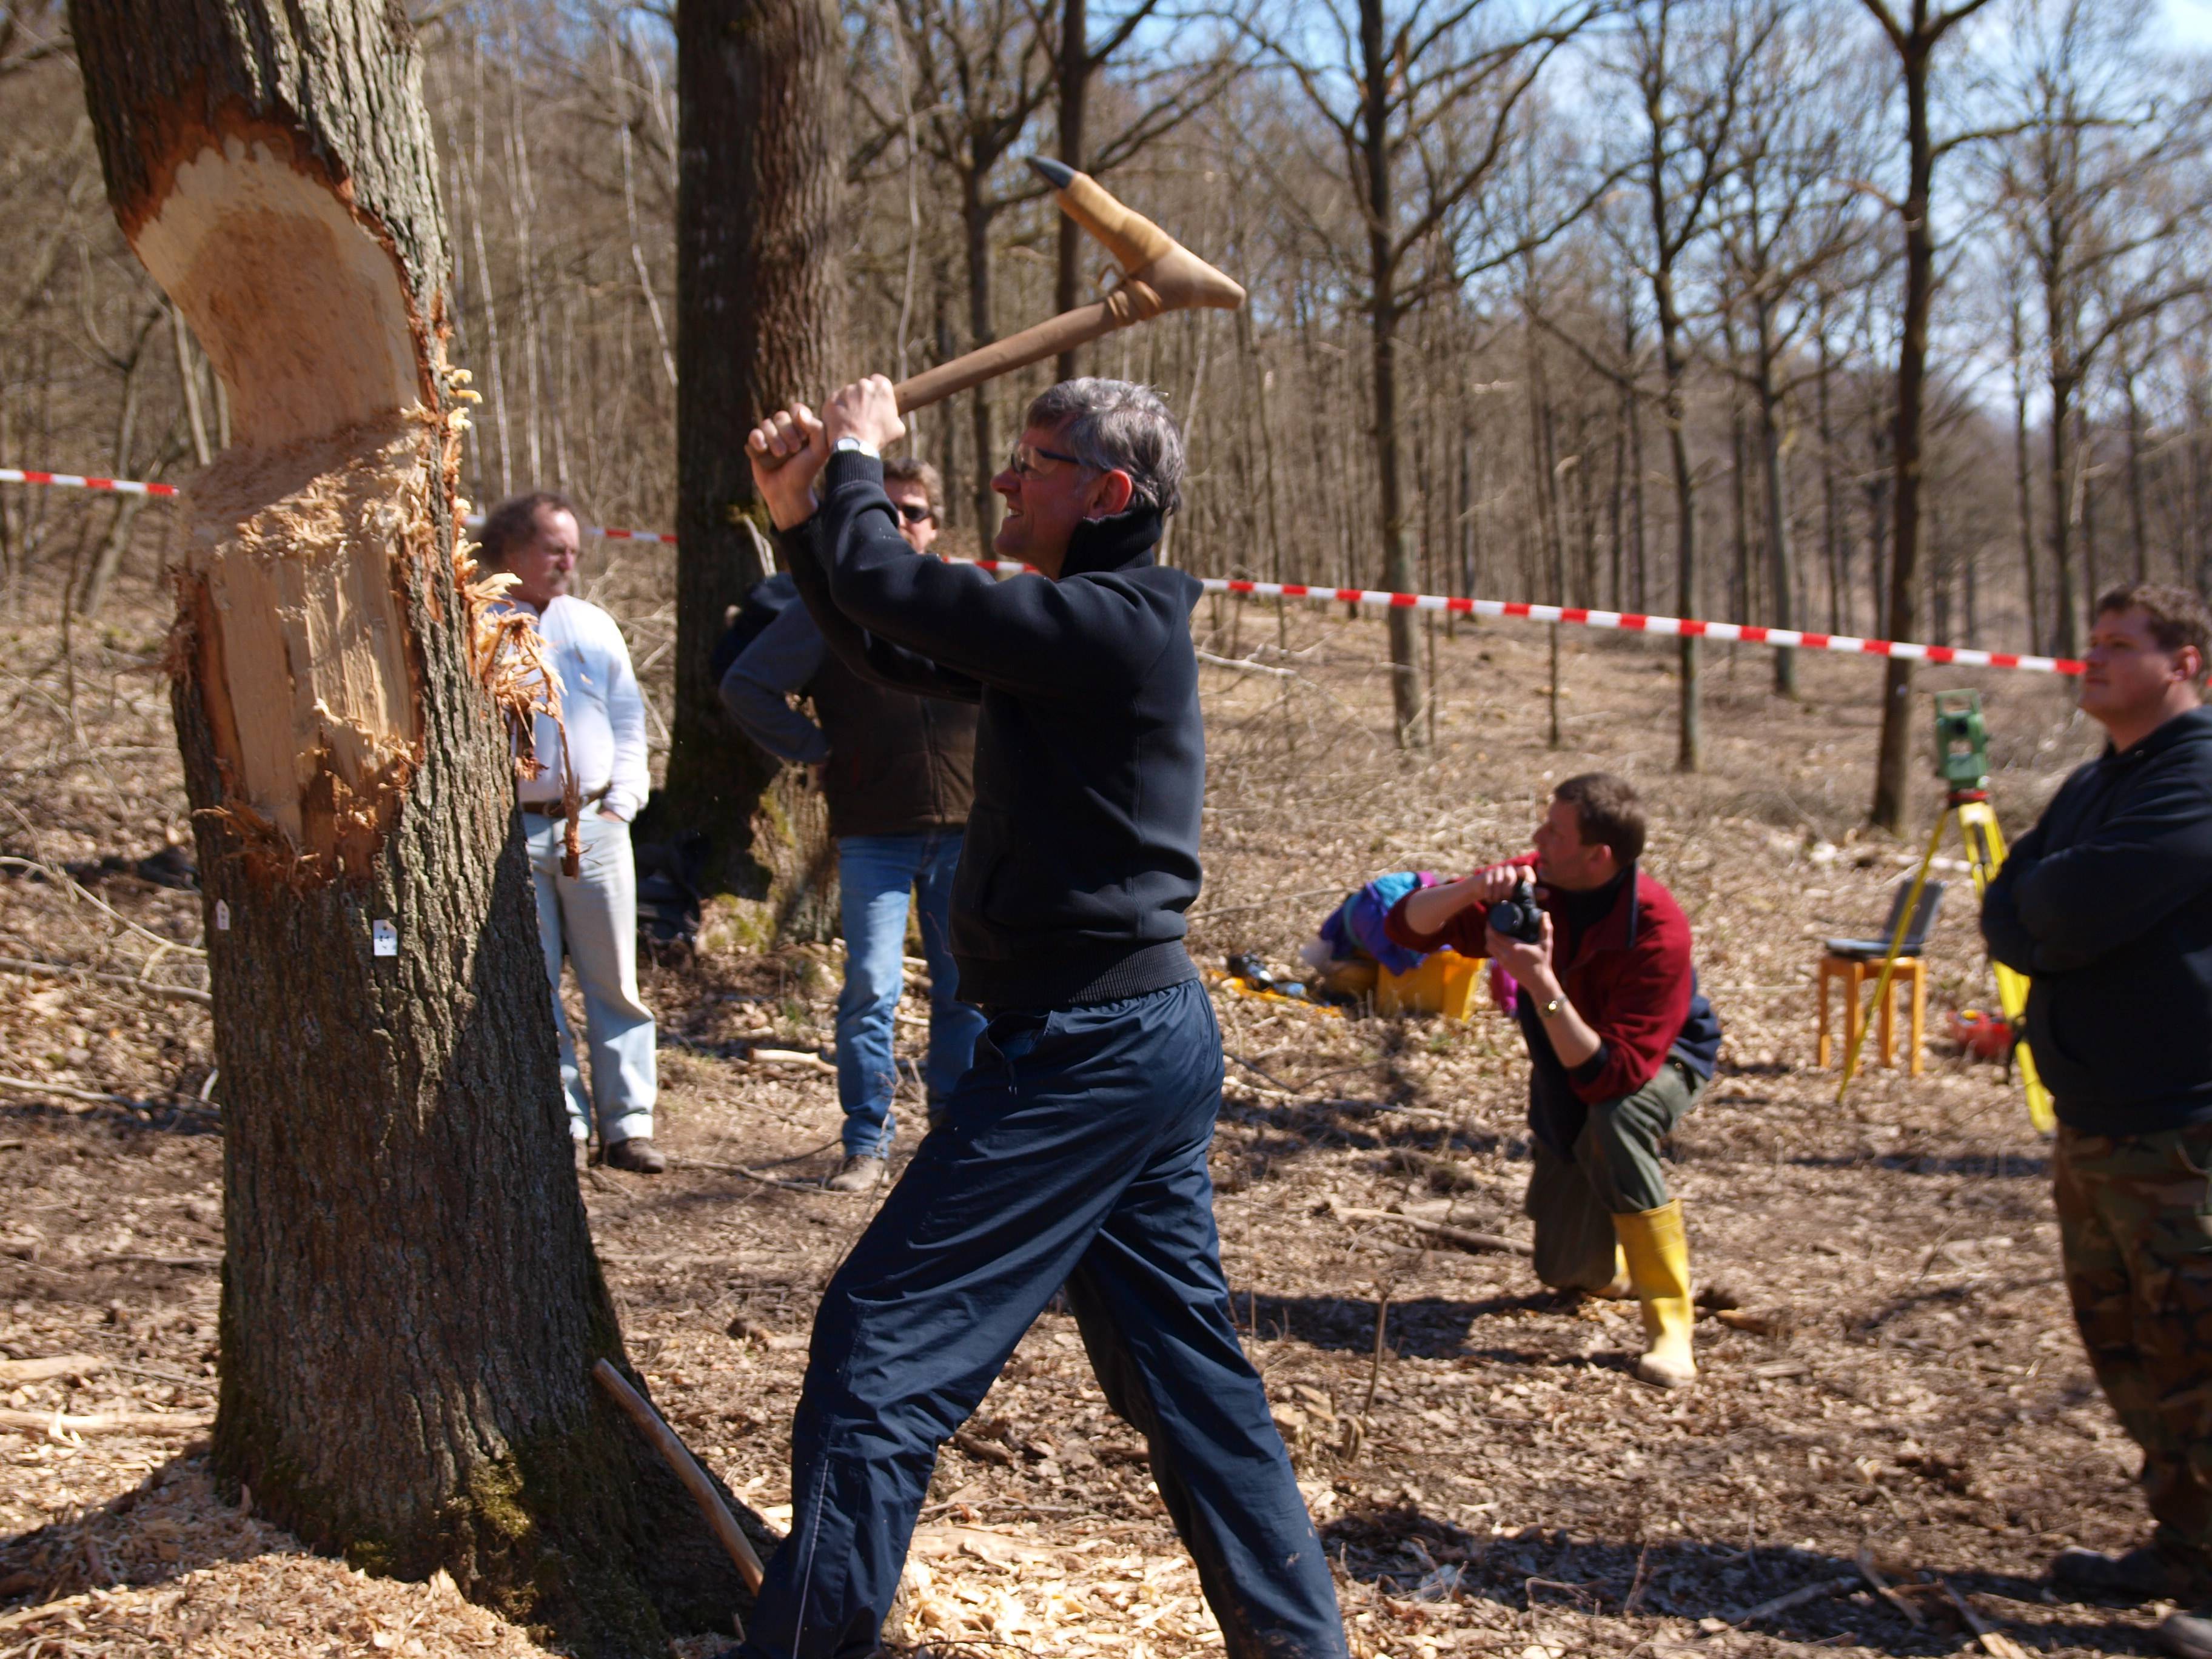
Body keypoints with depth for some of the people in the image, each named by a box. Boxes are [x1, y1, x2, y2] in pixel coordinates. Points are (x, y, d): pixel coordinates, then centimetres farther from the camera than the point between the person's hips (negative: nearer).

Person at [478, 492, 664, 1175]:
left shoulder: (594, 625, 13)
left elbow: (629, 722, 14)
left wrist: (619, 806, 3)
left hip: (594, 826, 3)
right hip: (512, 831, -3)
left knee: (614, 983, 4)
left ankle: (627, 1124, 10)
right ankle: (562, 1122, 12)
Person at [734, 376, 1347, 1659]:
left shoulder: (1114, 626, -16)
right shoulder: (1097, 626, 14)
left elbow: (892, 590, -18)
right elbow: (897, 649, 20)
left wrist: (858, 462, 0)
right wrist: (804, 517, 11)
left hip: (1086, 1048, -10)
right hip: (1155, 1031, 10)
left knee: (885, 1339, -5)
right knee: (1183, 1367, 17)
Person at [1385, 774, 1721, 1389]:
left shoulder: (1658, 930, -35)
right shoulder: (1535, 885, -20)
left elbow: (1610, 1076, -40)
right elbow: (1407, 925, -19)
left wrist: (1541, 985, -49)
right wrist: (1473, 890, -38)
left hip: (1660, 1064, -5)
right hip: (1569, 1072, 5)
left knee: (1612, 1121, -41)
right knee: (1568, 1270, 5)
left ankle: (1671, 1323, -30)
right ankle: (1619, 1258, 45)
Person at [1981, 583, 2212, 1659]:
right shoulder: (2094, 786, 17)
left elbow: (2072, 913, -22)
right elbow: (2006, 916, 10)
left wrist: (2041, 900, -2)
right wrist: (2058, 916, -9)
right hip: (2093, 1120, 10)